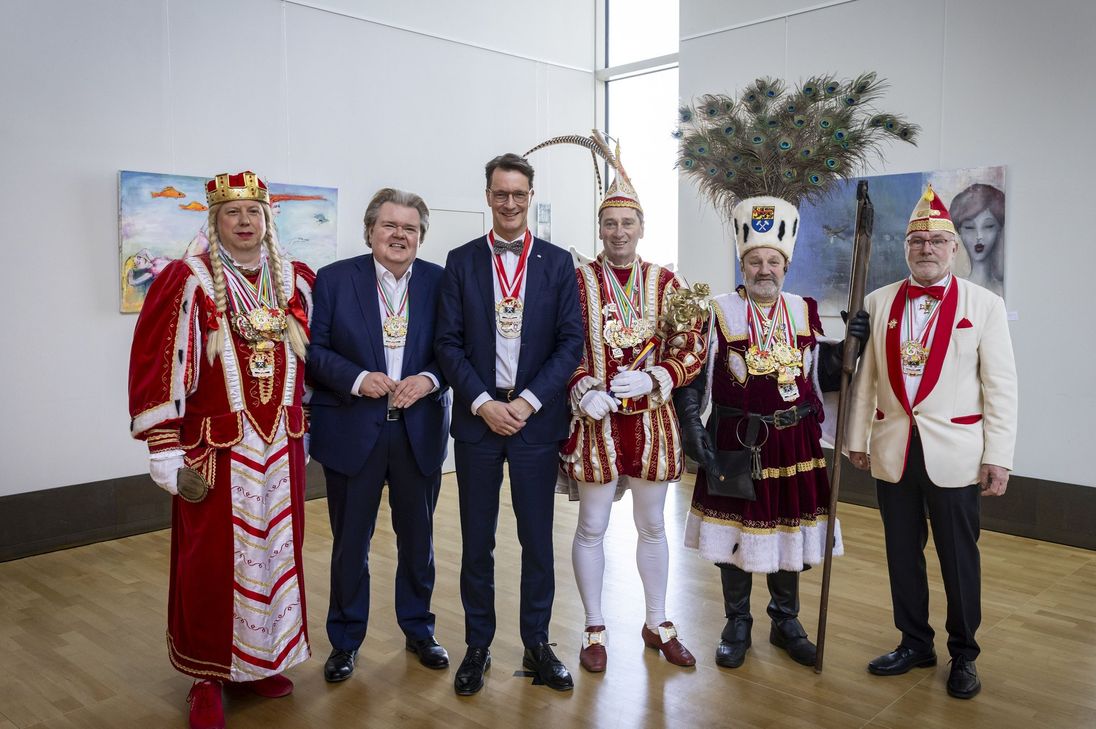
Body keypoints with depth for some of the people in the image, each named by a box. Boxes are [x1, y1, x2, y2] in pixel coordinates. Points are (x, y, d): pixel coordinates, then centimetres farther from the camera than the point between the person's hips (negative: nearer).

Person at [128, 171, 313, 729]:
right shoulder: (187, 281, -7)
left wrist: (302, 430, 13)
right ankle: (208, 677, 25)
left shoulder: (296, 281, 6)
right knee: (212, 565, 6)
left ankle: (262, 661, 33)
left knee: (275, 555, 14)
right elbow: (157, 370, -9)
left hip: (281, 451, 4)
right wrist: (167, 457, -11)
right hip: (216, 453, -4)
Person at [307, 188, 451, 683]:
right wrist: (357, 379, -18)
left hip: (419, 431, 2)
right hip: (353, 432, -1)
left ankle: (419, 630, 35)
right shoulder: (334, 279, -3)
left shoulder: (440, 282, 1)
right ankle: (345, 640, 29)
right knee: (350, 542, 10)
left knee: (418, 538, 15)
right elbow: (315, 350, -3)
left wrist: (429, 379, -16)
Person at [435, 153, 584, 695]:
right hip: (477, 418, 0)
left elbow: (571, 341, -1)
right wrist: (483, 403, -11)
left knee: (537, 539, 9)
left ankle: (537, 644, 25)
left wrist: (529, 401, -11)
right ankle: (477, 646, 25)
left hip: (537, 420, 0)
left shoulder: (558, 262, 3)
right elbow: (448, 343, 0)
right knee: (476, 542, 9)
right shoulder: (461, 261, 4)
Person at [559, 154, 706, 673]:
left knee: (653, 526, 14)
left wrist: (652, 379, -15)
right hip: (595, 421, -2)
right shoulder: (577, 281, -2)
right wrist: (583, 391, -18)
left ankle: (658, 625, 31)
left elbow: (692, 351, 1)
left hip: (652, 420, 2)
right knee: (592, 527, 6)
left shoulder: (666, 283, 3)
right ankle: (595, 630, 22)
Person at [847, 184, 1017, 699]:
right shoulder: (879, 303, 4)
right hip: (892, 451, 3)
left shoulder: (985, 305, -3)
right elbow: (863, 376, 5)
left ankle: (963, 655, 27)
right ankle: (914, 643, 30)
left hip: (954, 455, -2)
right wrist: (857, 438, 5)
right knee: (902, 552, 12)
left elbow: (1000, 387, -4)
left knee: (958, 557, 9)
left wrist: (998, 457, -8)